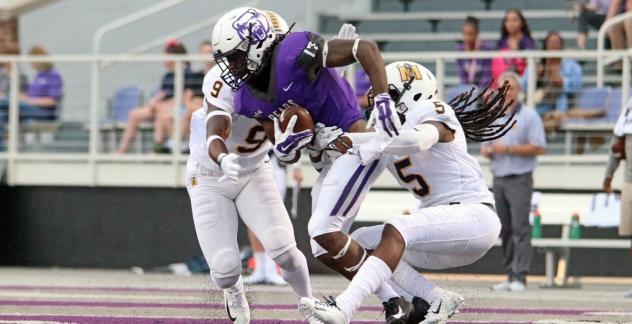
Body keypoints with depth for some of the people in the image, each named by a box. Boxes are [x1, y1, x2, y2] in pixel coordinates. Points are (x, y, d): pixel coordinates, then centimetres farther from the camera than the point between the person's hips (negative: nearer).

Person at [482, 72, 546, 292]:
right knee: (505, 230, 6)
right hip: (498, 180, 6)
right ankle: (510, 276, 9)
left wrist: (508, 149, -14)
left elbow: (538, 148, -10)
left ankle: (520, 277, -15)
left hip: (519, 180, -6)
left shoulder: (529, 116, -2)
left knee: (520, 228, -12)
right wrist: (489, 150, -4)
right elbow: (484, 148, 21)